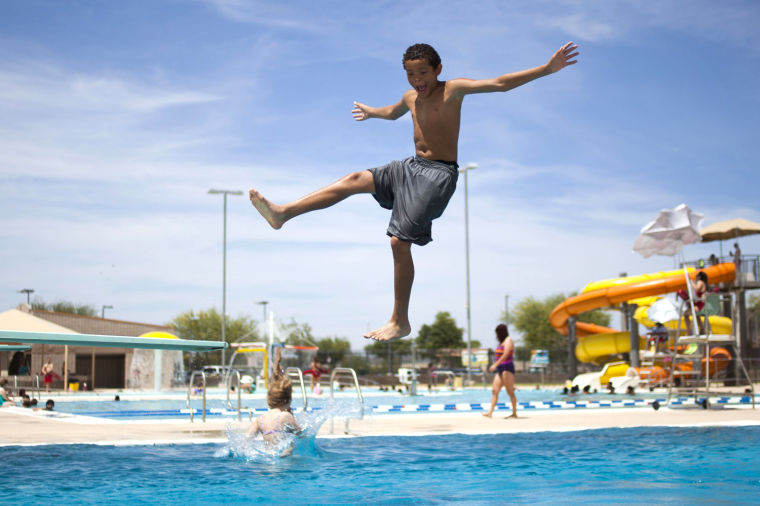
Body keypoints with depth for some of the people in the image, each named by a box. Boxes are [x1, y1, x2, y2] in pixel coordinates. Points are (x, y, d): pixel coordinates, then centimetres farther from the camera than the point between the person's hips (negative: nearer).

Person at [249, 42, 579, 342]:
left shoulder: (452, 90, -8)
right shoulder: (411, 98, 13)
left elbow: (500, 84, -16)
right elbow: (392, 112, 38)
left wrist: (548, 68, -24)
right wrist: (370, 112, 59)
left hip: (438, 174, -8)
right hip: (412, 167, 8)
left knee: (400, 241, -13)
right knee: (355, 180, 2)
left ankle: (400, 322, -4)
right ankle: (283, 213, 5)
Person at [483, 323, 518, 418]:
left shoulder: (508, 340, -6)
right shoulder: (502, 342, 23)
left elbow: (505, 355, -17)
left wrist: (495, 365, -20)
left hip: (507, 368, -9)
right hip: (500, 370, 9)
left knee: (510, 392, -7)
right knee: (494, 390, -1)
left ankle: (514, 413, -3)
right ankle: (490, 412, -6)